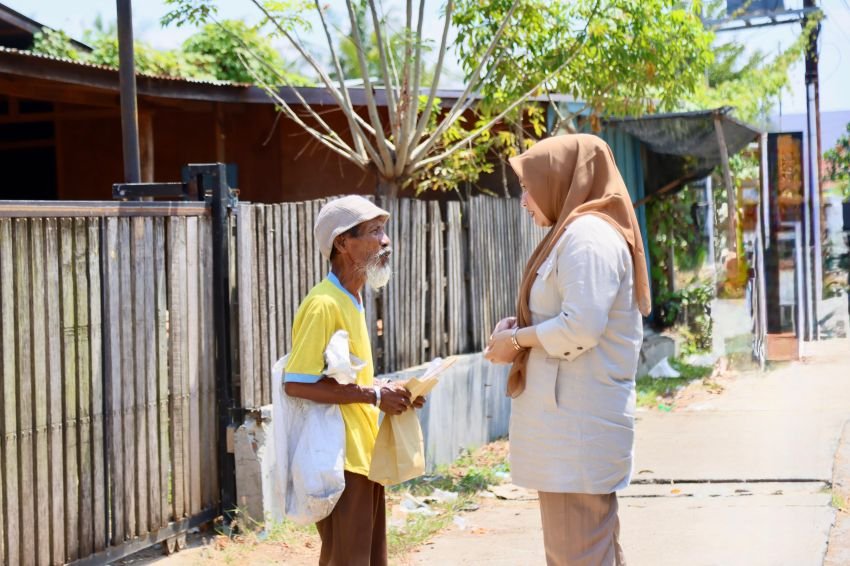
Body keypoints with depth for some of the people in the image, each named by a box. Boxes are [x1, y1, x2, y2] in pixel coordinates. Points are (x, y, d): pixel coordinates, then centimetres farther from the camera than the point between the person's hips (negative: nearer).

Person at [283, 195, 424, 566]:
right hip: (339, 460, -10)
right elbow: (297, 384, -23)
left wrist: (386, 393, 4)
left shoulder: (352, 302, 14)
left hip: (363, 456, 10)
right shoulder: (324, 304, -16)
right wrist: (372, 395, -20)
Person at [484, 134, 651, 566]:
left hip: (578, 422, -11)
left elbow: (582, 326, -23)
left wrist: (516, 340, -9)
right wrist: (522, 329, 5)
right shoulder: (577, 233, 19)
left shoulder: (587, 234, -14)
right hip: (575, 417, 11)